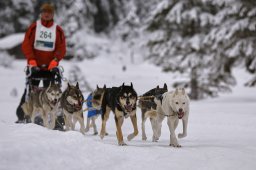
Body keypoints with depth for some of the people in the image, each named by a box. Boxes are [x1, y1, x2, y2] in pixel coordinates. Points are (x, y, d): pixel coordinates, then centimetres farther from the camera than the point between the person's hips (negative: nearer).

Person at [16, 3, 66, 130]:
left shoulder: (58, 30, 6)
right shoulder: (34, 27, 3)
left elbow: (61, 48, 0)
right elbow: (26, 45, -3)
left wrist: (55, 60, -16)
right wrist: (31, 60, -15)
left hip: (50, 67, 1)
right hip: (34, 66, -1)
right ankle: (21, 116, 5)